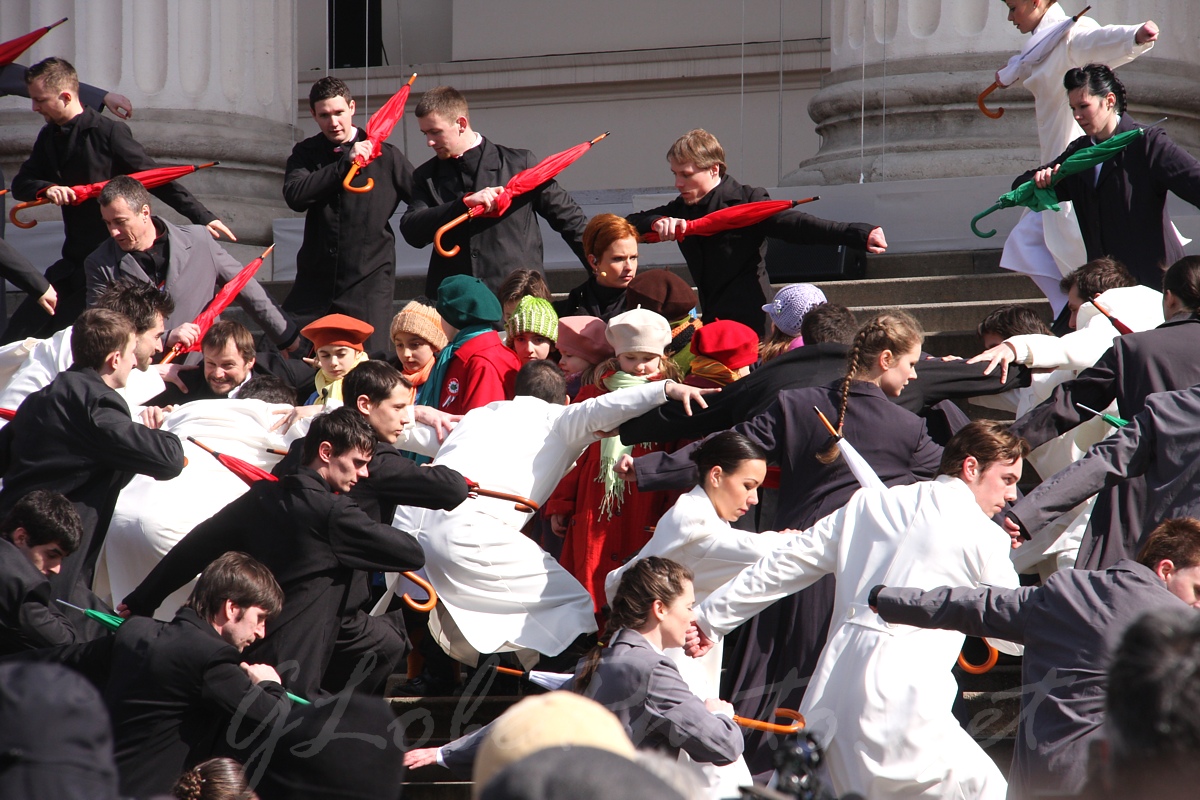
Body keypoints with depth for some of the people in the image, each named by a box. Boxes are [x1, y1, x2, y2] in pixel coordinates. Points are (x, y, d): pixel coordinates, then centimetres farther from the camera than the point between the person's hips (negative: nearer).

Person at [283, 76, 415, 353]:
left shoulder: (385, 156, 2)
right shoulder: (306, 154, 7)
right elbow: (295, 196, -12)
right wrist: (346, 162, -15)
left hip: (369, 281, -2)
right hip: (316, 277, 2)